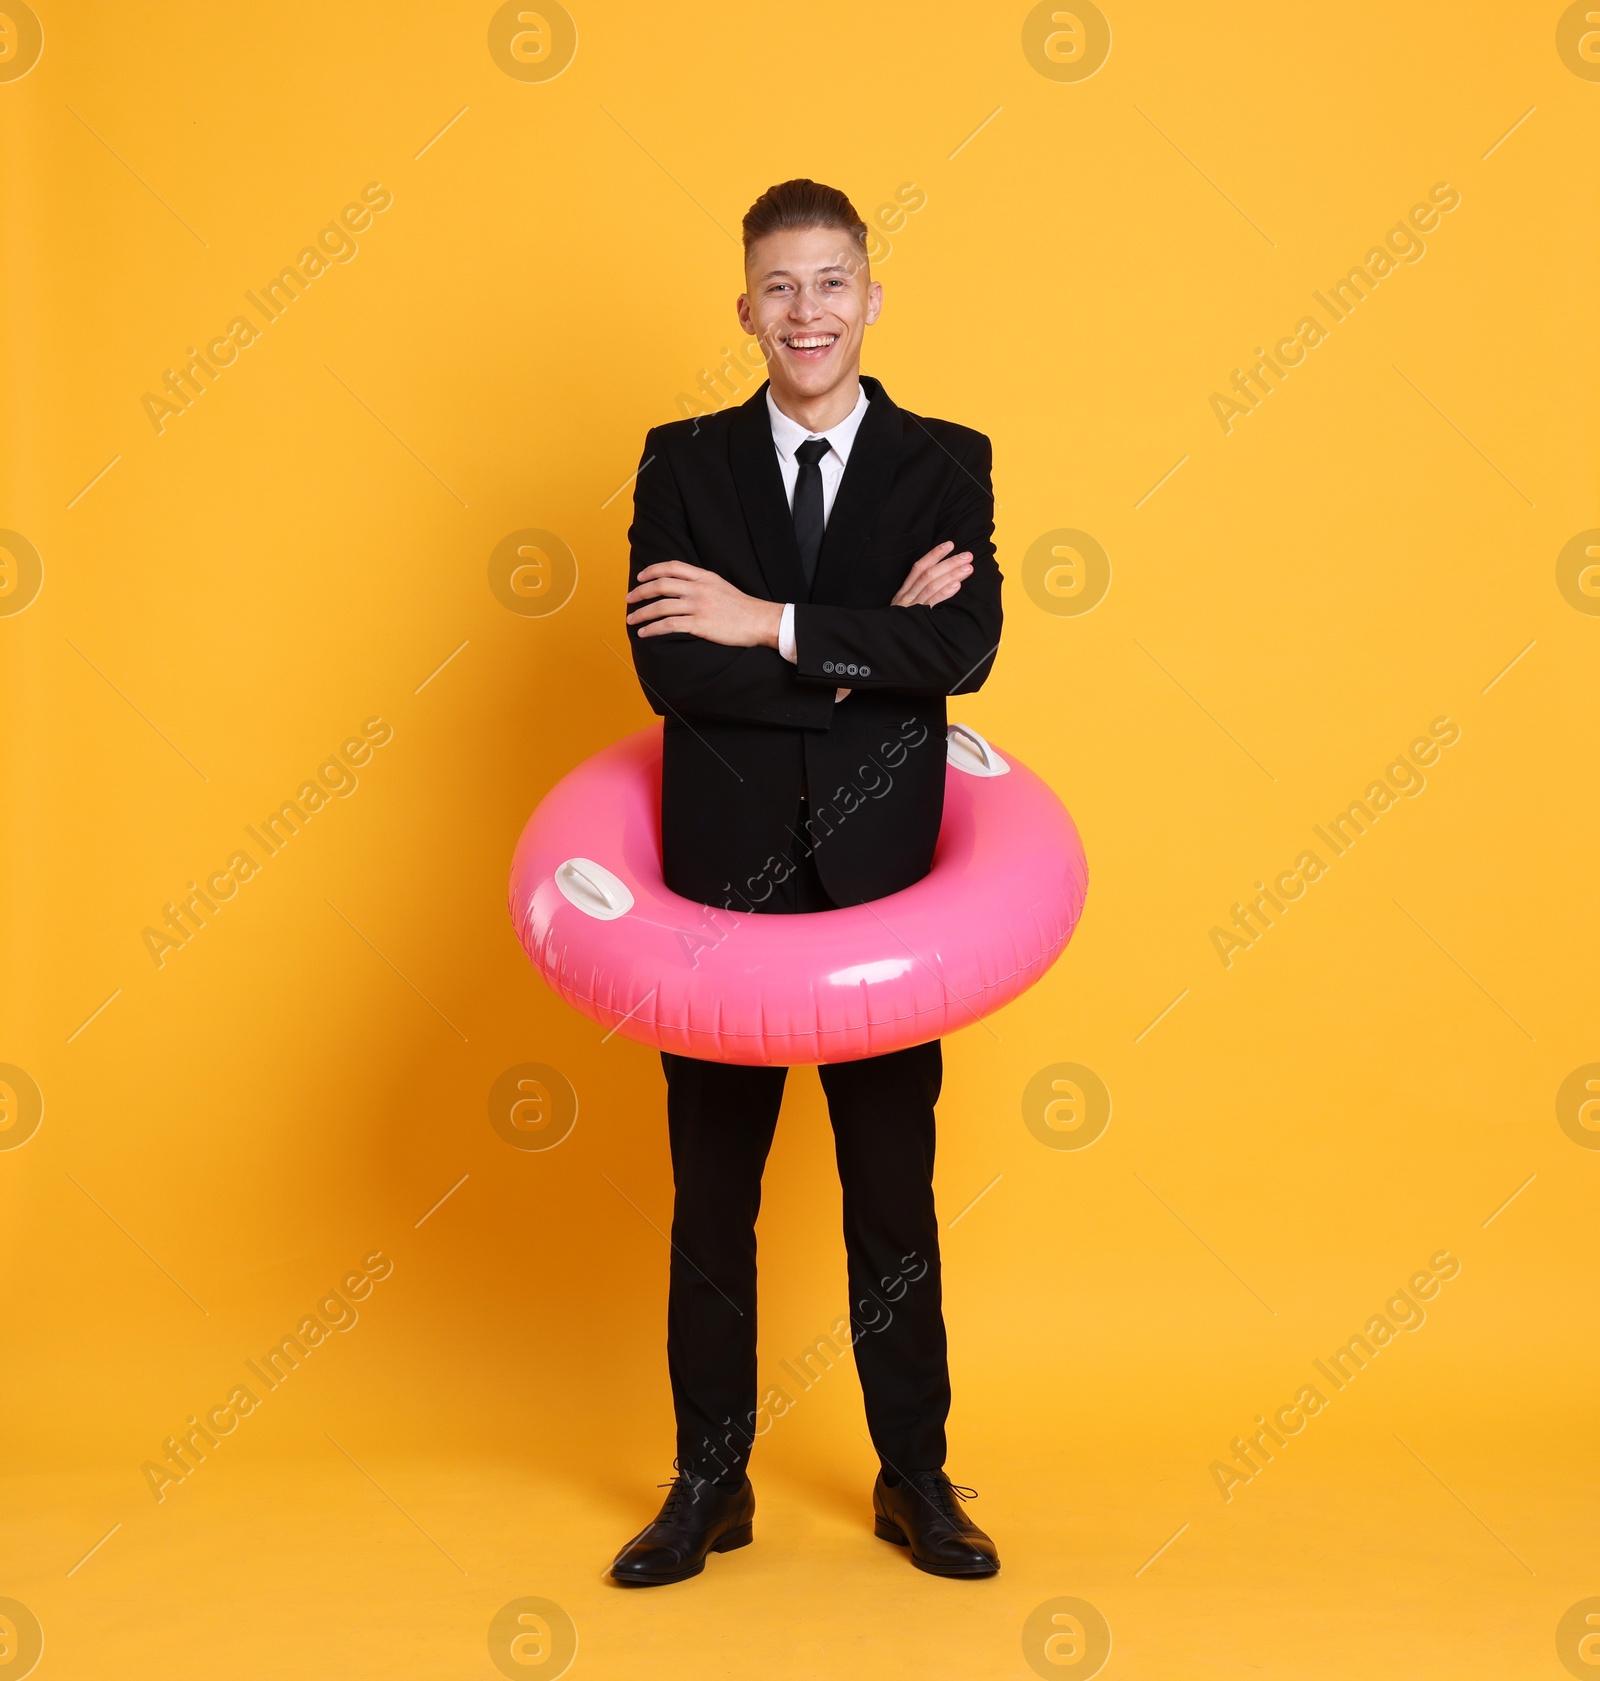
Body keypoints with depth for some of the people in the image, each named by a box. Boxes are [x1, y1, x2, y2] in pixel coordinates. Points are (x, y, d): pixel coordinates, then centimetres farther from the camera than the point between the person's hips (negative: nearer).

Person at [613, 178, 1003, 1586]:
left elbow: (965, 648, -13)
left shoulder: (946, 462, 3)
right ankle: (710, 1485, 26)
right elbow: (670, 669, -9)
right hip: (725, 876, 1)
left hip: (881, 880, 0)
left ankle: (917, 1480, 27)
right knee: (711, 1199, 10)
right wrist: (863, 651, -14)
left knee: (894, 1195, 10)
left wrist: (771, 624, -16)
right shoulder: (684, 462, 4)